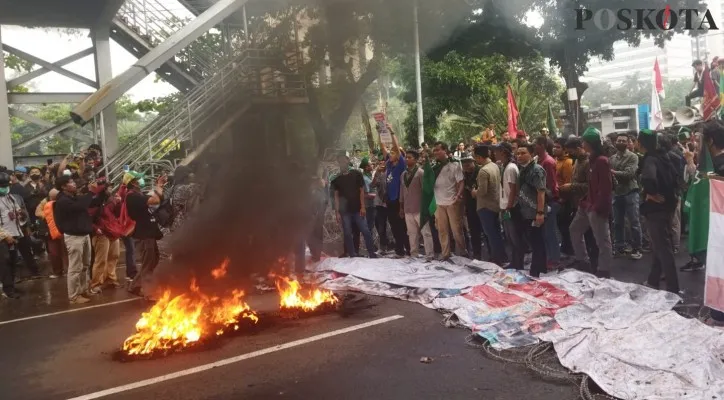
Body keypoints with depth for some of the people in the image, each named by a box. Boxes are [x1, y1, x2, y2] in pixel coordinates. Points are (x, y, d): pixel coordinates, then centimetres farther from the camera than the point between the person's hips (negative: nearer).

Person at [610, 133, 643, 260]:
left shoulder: (633, 157, -5)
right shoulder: (612, 158, 8)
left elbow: (629, 173, -17)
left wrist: (614, 172, -13)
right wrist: (611, 179, -17)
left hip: (630, 193, -4)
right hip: (616, 193, 4)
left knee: (634, 222, -1)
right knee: (617, 223, 10)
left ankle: (636, 249, 9)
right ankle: (620, 248, 20)